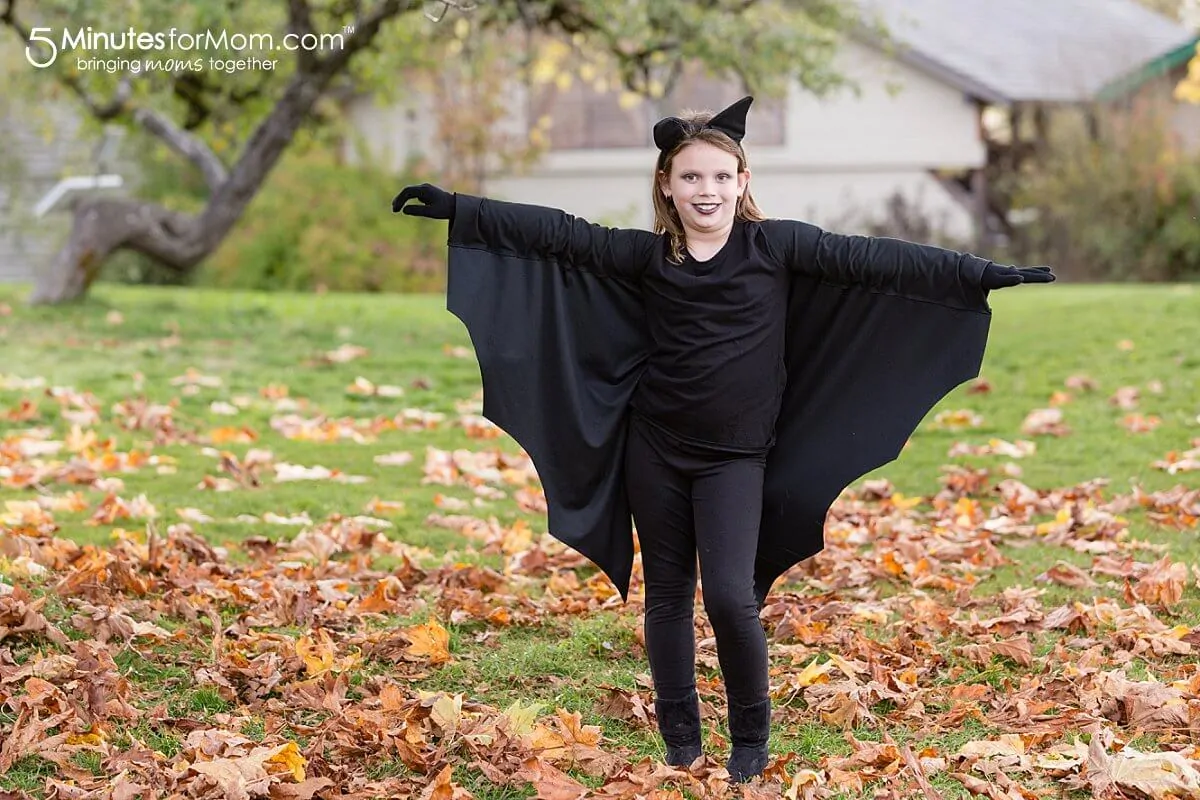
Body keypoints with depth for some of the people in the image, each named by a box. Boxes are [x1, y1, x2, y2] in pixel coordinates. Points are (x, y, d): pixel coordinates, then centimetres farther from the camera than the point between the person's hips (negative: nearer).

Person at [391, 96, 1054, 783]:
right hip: (653, 449, 3)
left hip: (735, 456, -3)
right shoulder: (645, 255, 2)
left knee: (730, 597, -11)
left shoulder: (776, 246, -4)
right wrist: (454, 207, 0)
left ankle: (752, 737, 10)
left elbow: (870, 258, -9)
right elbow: (557, 233, 3)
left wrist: (986, 274, -13)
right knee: (667, 596, 9)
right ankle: (680, 741, 20)